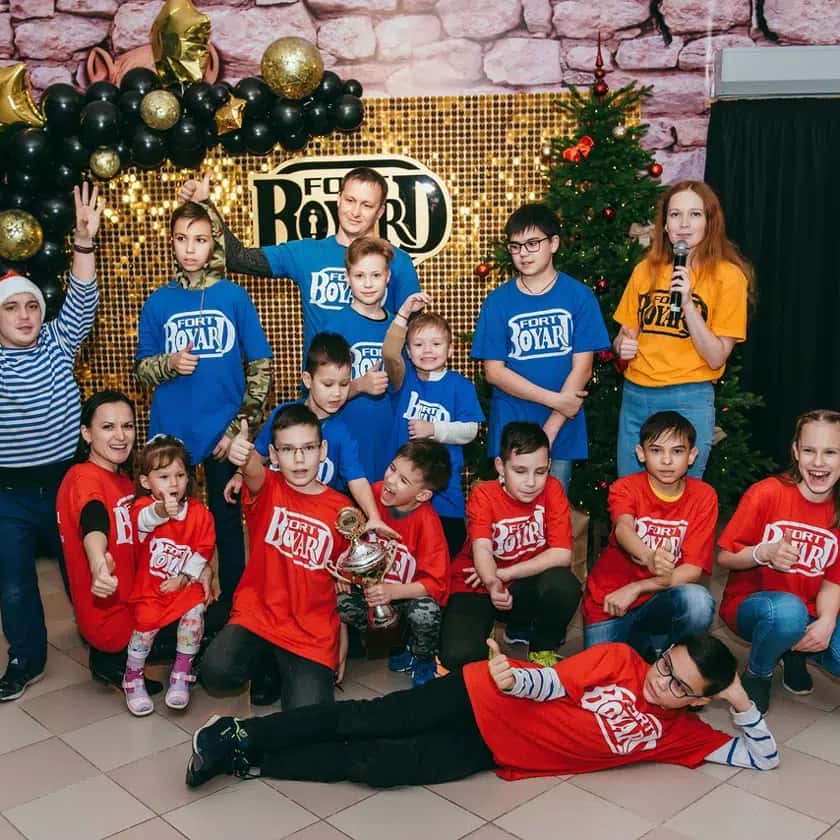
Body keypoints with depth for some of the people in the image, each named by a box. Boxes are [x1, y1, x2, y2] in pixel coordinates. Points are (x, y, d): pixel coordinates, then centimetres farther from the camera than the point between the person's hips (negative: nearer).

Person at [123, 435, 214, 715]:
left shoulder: (199, 512, -2)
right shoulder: (143, 506, -12)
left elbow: (203, 550, 2)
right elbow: (144, 521, -39)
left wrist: (184, 577, -10)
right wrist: (161, 511, -62)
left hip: (184, 584, 2)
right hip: (148, 586, -2)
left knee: (194, 613, -24)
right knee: (146, 622, -22)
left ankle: (181, 676, -3)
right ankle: (133, 679, 6)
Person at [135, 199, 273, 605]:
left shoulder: (234, 297, -2)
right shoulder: (158, 302, 2)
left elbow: (261, 367, -1)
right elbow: (142, 369, 8)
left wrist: (240, 427, -6)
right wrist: (169, 363, -14)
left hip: (223, 431, -1)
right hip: (171, 432, 2)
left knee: (226, 518, 9)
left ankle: (232, 602, 25)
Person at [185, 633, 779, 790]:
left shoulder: (681, 733, 1)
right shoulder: (620, 658, -4)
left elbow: (764, 757, 1)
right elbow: (552, 682, -7)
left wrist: (742, 703, -14)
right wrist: (512, 678, -28)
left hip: (491, 753, 1)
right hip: (484, 699, -1)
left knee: (373, 765, -9)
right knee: (369, 720, -11)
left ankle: (247, 762, 3)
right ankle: (242, 734, 6)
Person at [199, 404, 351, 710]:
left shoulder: (342, 508, 1)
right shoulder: (267, 488, -3)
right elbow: (254, 473, -30)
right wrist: (245, 458, -54)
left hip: (313, 632, 1)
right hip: (257, 614, 0)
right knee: (217, 673, -28)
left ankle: (289, 671, 17)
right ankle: (264, 663, 7)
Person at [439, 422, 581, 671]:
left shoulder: (552, 490, -10)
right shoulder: (483, 494, -14)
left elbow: (562, 554, -18)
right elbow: (482, 549, -29)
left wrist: (504, 573, -22)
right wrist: (492, 582, -51)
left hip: (525, 587, 2)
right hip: (479, 587, -2)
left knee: (564, 585, -32)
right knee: (458, 656, -27)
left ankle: (544, 649, -1)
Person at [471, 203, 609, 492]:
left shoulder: (579, 296, -2)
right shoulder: (498, 301, 1)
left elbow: (582, 368, -5)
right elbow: (493, 371, -3)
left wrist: (550, 430, -11)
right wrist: (554, 399, -12)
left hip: (563, 429, 0)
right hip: (509, 426, 0)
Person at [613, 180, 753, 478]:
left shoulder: (727, 275, -5)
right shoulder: (646, 269, 7)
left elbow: (716, 359, -9)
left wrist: (688, 302, -18)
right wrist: (623, 346, -5)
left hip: (689, 401, -4)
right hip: (634, 397, 4)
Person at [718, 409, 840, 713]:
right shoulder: (767, 493, -14)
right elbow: (724, 558, -9)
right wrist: (764, 553, -29)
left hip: (806, 615, 4)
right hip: (749, 605, -4)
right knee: (788, 610, -39)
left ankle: (795, 653, 10)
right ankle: (756, 674, -6)